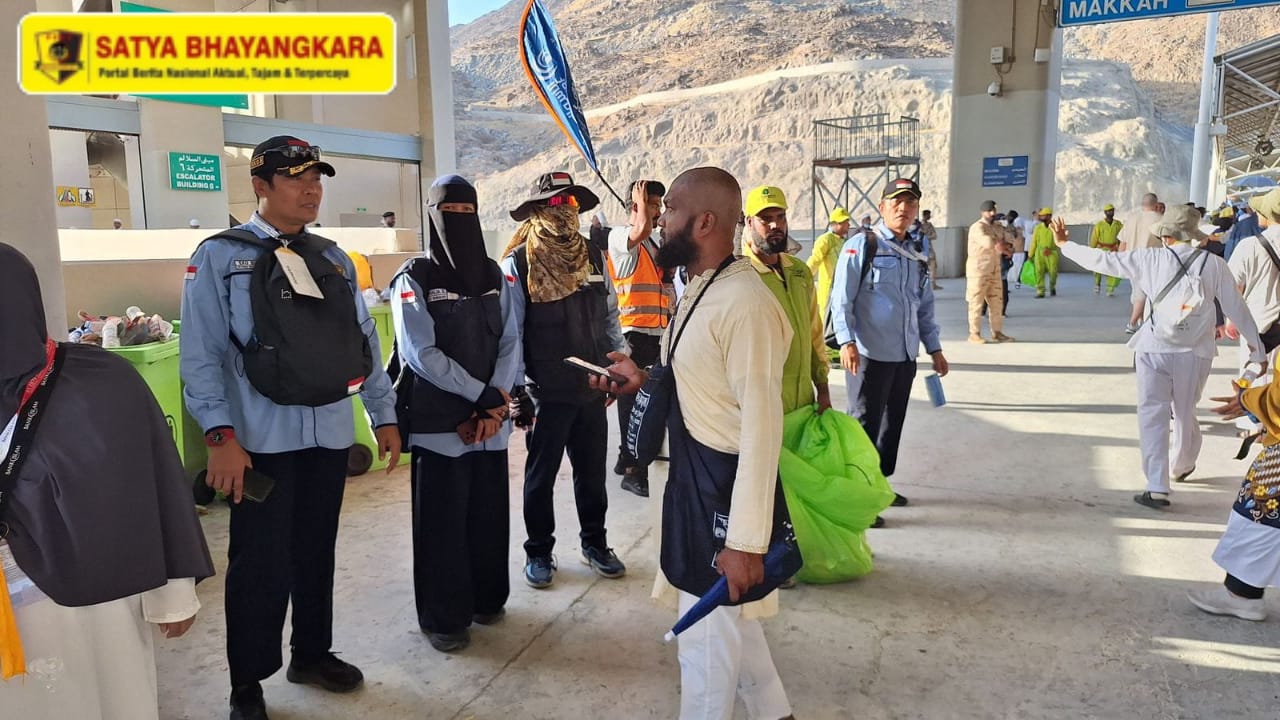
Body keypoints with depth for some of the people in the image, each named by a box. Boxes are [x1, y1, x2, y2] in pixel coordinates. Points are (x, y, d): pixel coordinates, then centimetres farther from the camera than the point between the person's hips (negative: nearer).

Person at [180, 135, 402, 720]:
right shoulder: (219, 257, -5)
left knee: (317, 552, 16)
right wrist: (220, 436, -16)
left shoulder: (333, 259, 10)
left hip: (330, 434, 5)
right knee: (261, 563, 3)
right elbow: (201, 354, -9)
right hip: (260, 441, -4)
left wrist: (384, 415, 9)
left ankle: (312, 653, 34)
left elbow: (365, 342, 12)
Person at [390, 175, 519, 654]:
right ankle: (443, 617, 19)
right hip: (440, 422, -4)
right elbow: (422, 354, -14)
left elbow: (510, 341, 4)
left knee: (490, 514, 12)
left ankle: (487, 597, 32)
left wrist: (496, 403, -9)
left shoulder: (493, 275, 9)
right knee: (442, 521, 4)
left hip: (492, 421, 4)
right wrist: (484, 395, -15)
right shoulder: (415, 278, -6)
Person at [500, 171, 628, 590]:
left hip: (592, 388, 5)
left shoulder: (593, 258, 6)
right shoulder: (518, 263, -10)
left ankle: (595, 543, 34)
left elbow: (610, 318, 12)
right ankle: (538, 553, 27)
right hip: (546, 392, -4)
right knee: (542, 475, 11)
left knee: (592, 470, 16)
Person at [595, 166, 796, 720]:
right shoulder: (701, 288, 8)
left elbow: (762, 426, -26)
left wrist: (746, 539, -25)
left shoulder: (746, 303, -24)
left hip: (725, 481, -10)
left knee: (706, 634, 8)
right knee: (727, 615, 25)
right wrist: (643, 380, 9)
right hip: (693, 471, 11)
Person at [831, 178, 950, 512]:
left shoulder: (916, 256, 15)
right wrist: (847, 341, -23)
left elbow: (925, 307, 22)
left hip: (905, 357, 7)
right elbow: (841, 299, -12)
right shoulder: (861, 246, -6)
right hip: (870, 355, -7)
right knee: (865, 425, -1)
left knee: (893, 422, 15)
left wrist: (934, 349, 19)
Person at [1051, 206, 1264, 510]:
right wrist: (1257, 348, 9)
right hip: (1194, 353, 2)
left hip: (1154, 350, -2)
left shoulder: (1150, 259, -8)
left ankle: (1157, 489, -6)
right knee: (1185, 414, 20)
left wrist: (1064, 244, 10)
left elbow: (1103, 260, -3)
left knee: (1152, 416, 1)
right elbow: (1237, 308, 0)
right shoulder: (1213, 264, -4)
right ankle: (1183, 468, 43)